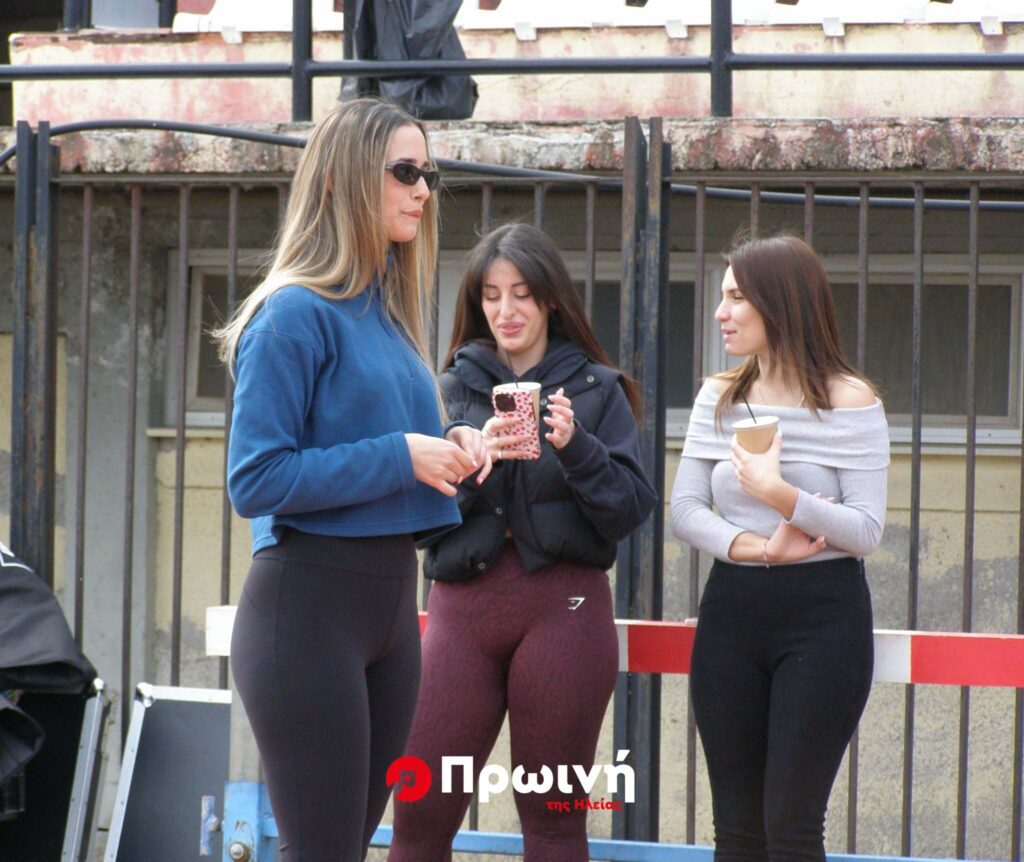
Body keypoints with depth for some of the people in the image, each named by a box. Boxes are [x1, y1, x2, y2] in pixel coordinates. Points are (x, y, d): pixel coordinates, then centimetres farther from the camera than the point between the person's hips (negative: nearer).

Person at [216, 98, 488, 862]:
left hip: (391, 598, 9)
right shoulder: (297, 313, -12)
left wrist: (449, 449, 2)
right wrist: (400, 456, -17)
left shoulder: (387, 312, 13)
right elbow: (256, 481, -17)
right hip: (310, 604, -9)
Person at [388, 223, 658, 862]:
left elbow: (632, 511, 0)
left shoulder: (598, 390, 7)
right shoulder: (453, 390, 12)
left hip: (564, 608, -1)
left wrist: (575, 448, -16)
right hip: (462, 604, 2)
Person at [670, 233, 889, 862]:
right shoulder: (719, 398, 11)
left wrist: (781, 494, -23)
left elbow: (866, 532, -9)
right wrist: (755, 547, -15)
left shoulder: (849, 401, -4)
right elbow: (685, 510, 2)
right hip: (732, 615, 5)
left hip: (823, 620, -5)